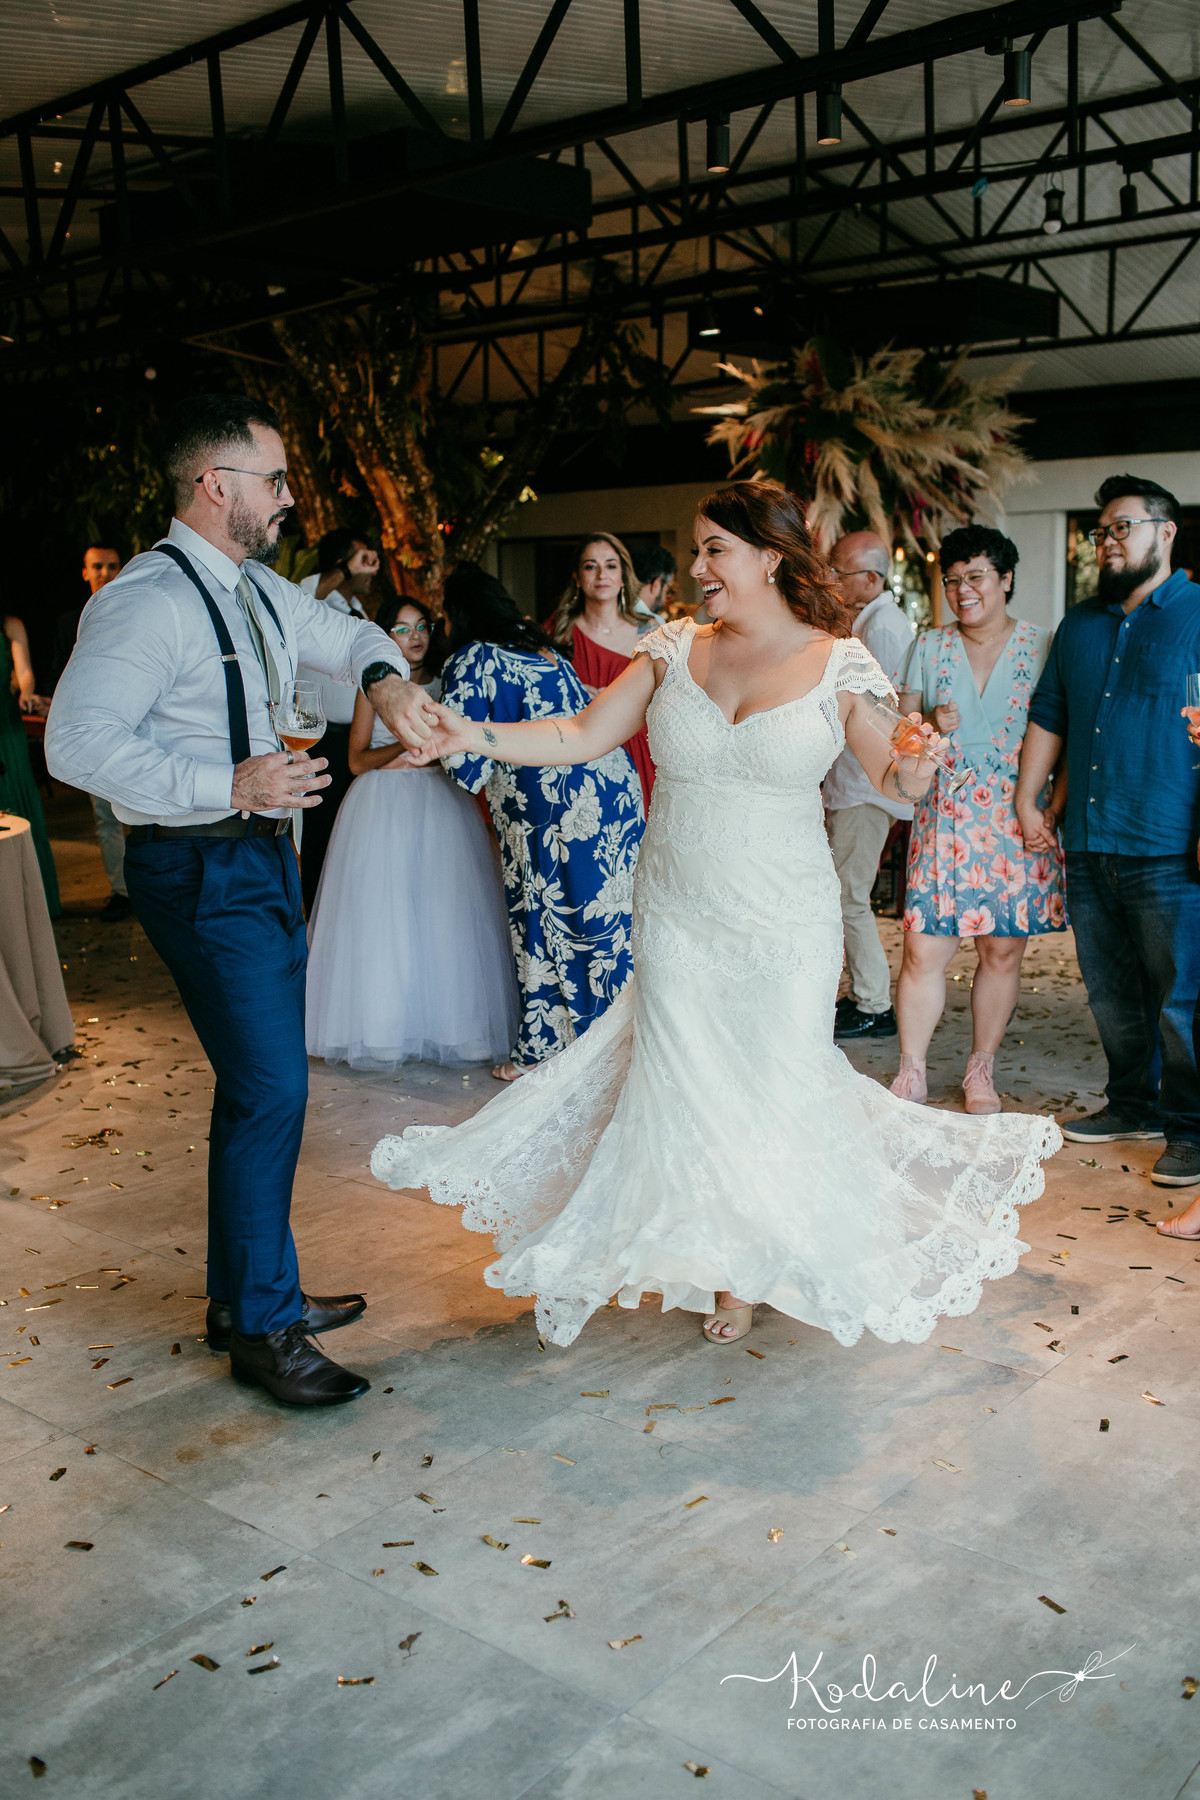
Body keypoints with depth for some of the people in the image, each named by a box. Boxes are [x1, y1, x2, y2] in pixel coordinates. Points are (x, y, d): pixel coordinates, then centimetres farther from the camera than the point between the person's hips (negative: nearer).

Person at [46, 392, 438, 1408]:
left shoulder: (257, 590, 11)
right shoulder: (149, 601, -18)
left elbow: (342, 635, 24)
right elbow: (77, 742, -24)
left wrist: (383, 675, 0)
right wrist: (229, 784, -29)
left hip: (262, 861, 10)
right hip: (203, 875, -10)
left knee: (261, 1083, 16)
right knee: (270, 1091, -8)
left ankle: (247, 1296, 31)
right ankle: (263, 1330, 9)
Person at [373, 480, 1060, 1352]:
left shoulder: (837, 663, -5)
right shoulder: (675, 650, 1)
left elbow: (893, 776, 1)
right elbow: (581, 737, 2)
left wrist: (911, 771, -22)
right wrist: (474, 735, -8)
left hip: (785, 927, -2)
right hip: (678, 917, 2)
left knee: (773, 1090, 6)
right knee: (685, 1088, 5)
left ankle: (749, 1264, 33)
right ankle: (723, 1262, 29)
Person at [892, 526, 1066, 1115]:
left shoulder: (1044, 646, 4)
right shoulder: (928, 648, 10)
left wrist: (1058, 802, -9)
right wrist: (929, 724, -10)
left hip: (1018, 821, -1)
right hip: (944, 818, 1)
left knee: (1003, 950, 4)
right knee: (923, 951, -5)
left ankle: (981, 1071, 19)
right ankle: (910, 1074, 7)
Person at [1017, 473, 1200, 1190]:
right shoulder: (1081, 625, 16)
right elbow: (1049, 716, 22)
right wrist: (1028, 801, 14)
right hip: (1089, 847, 6)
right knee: (1110, 990, 13)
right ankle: (1133, 1104, 27)